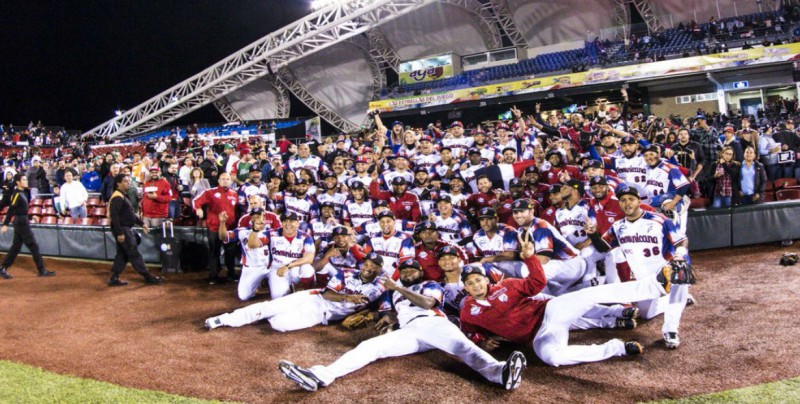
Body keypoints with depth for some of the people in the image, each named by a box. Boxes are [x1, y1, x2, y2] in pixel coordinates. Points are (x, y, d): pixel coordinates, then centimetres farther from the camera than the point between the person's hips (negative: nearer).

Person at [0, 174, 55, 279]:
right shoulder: (17, 194, -15)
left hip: (22, 222, 9)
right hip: (21, 222, -9)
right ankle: (42, 270, 0)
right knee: (33, 246, -4)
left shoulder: (22, 192, 11)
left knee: (16, 247, 13)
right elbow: (11, 210, -21)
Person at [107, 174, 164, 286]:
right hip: (122, 230, -11)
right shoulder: (117, 197, -16)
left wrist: (142, 224, 19)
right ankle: (148, 277, 0)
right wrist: (120, 233, -24)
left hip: (125, 229, 11)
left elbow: (130, 214, 23)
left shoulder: (122, 196, 17)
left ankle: (114, 278, 16)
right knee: (134, 254, -4)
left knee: (122, 254, 13)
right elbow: (114, 216, -23)